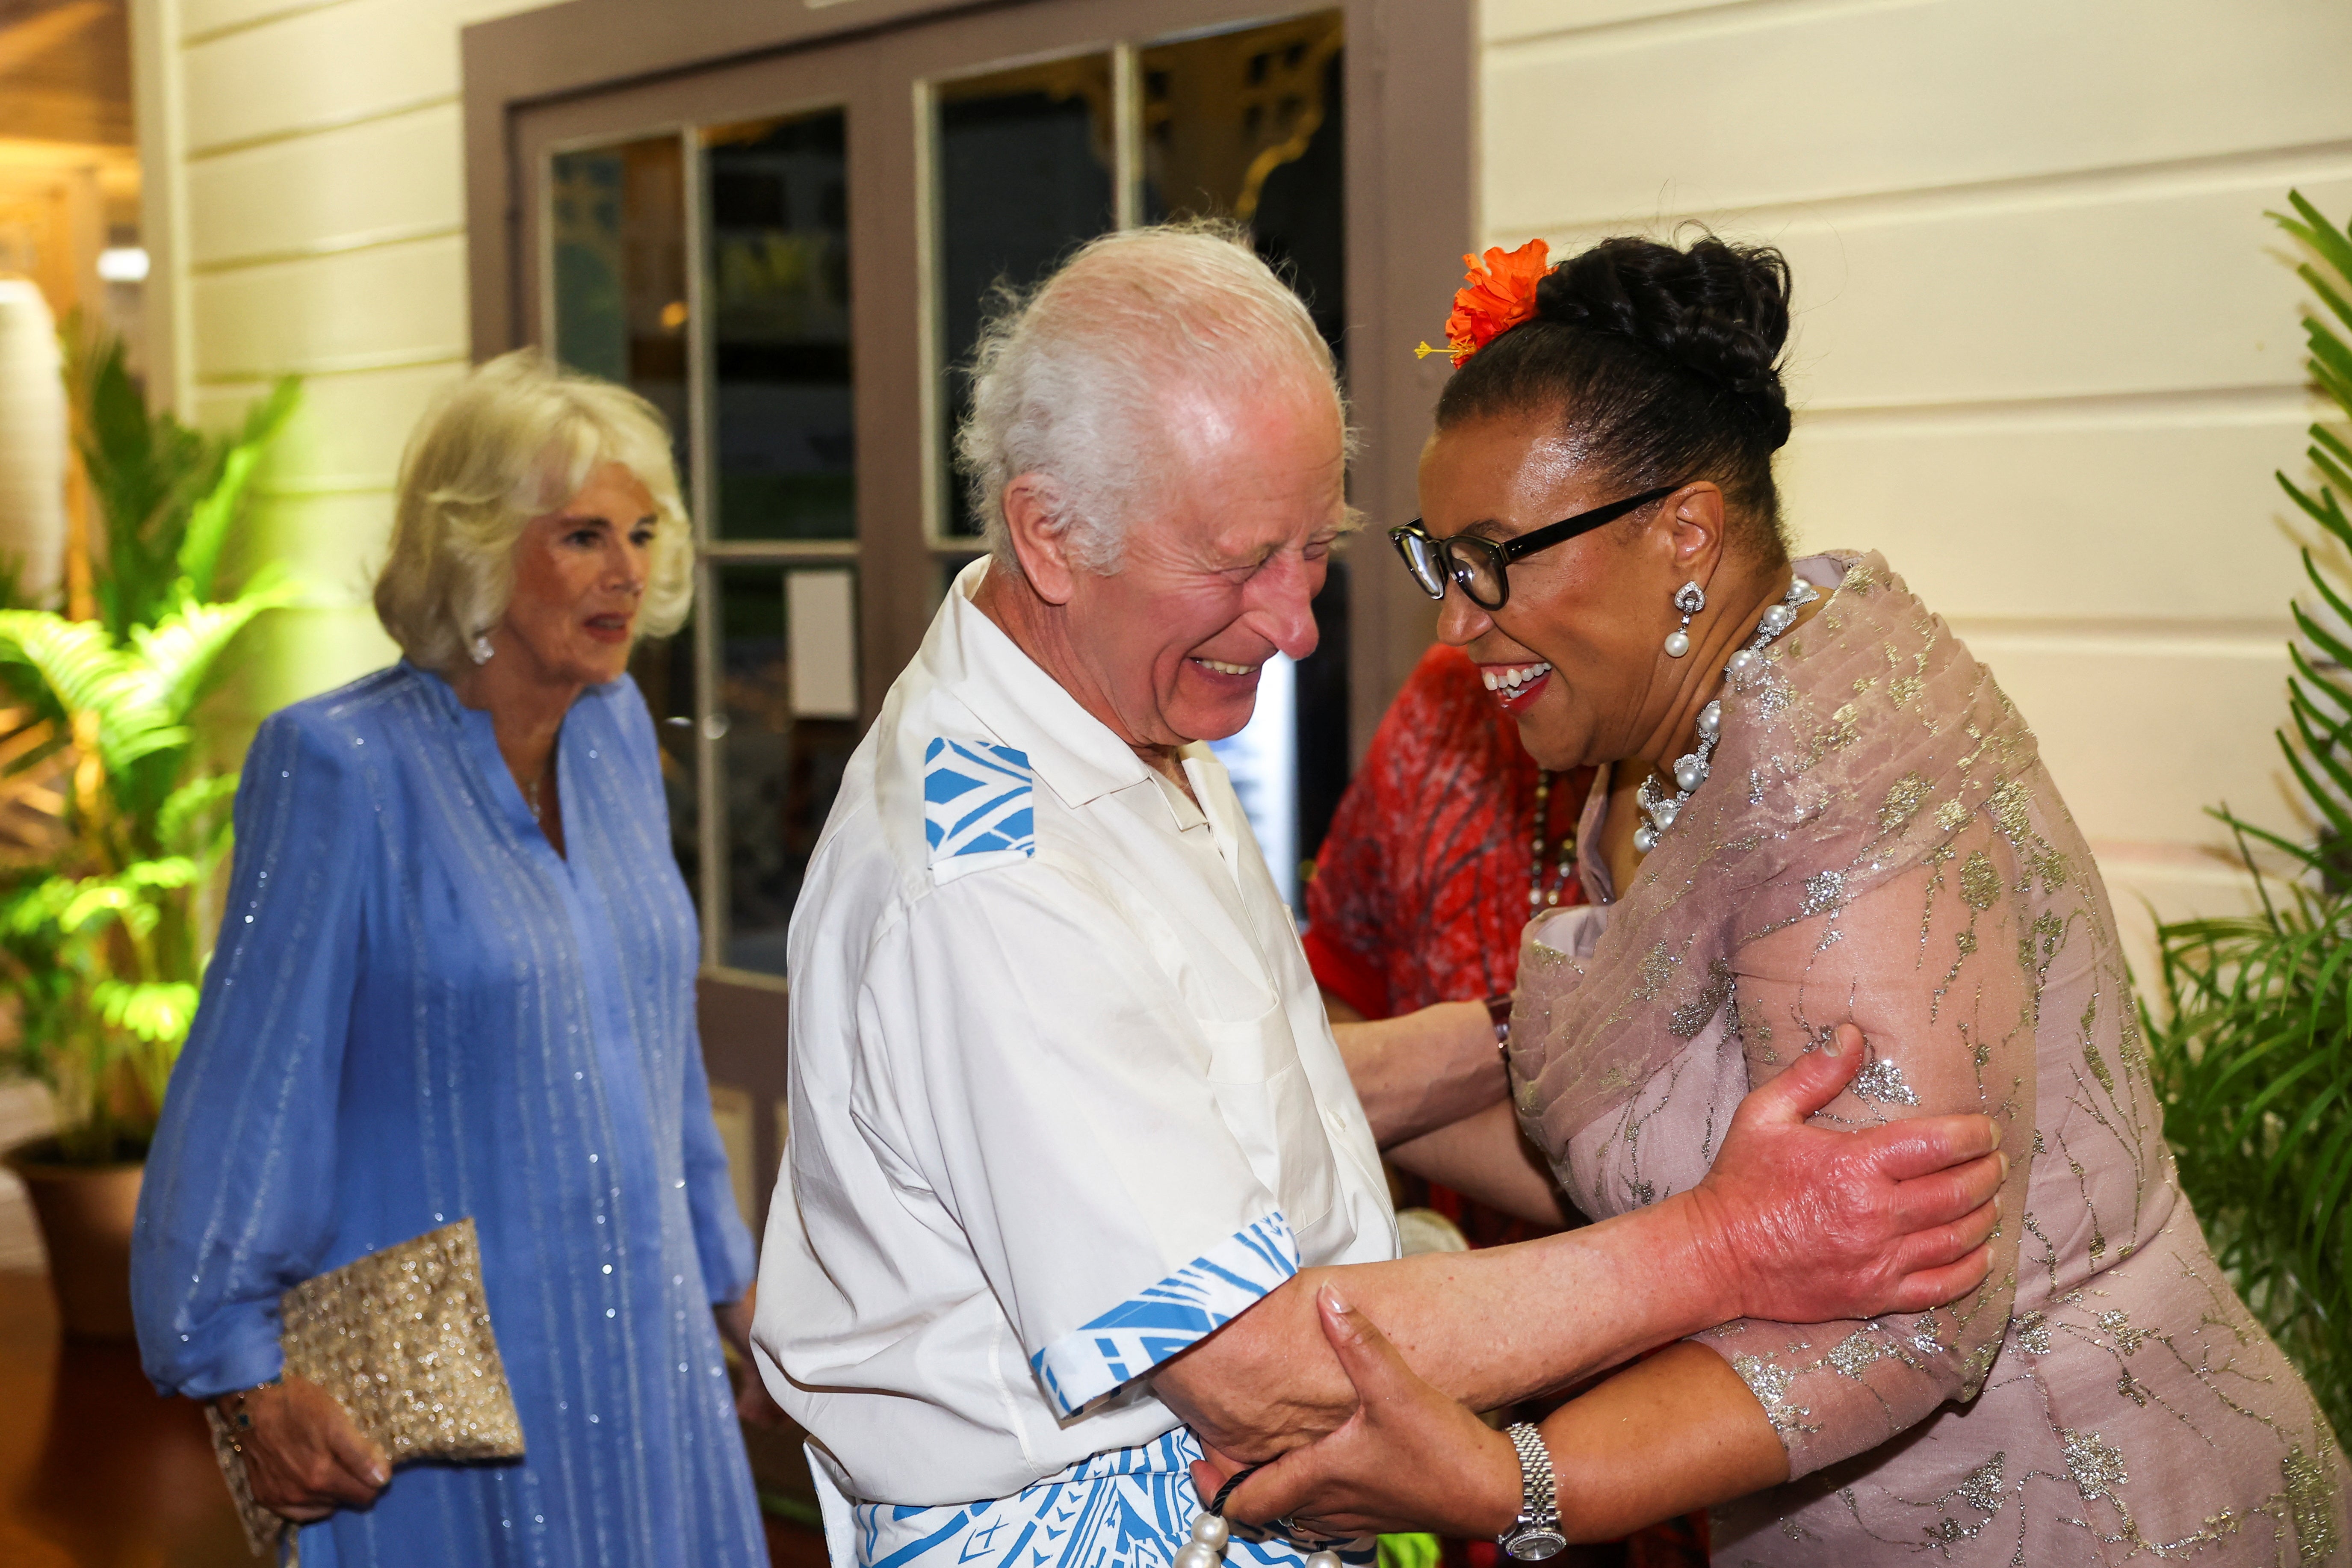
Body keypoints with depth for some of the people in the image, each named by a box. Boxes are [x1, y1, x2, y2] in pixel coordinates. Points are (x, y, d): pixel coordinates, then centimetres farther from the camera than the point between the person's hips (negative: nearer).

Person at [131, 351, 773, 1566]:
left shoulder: (614, 730, 6)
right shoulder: (341, 767, -14)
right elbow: (249, 1091, -13)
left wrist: (729, 1281, 19)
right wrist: (248, 1376, -14)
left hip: (645, 1349, 6)